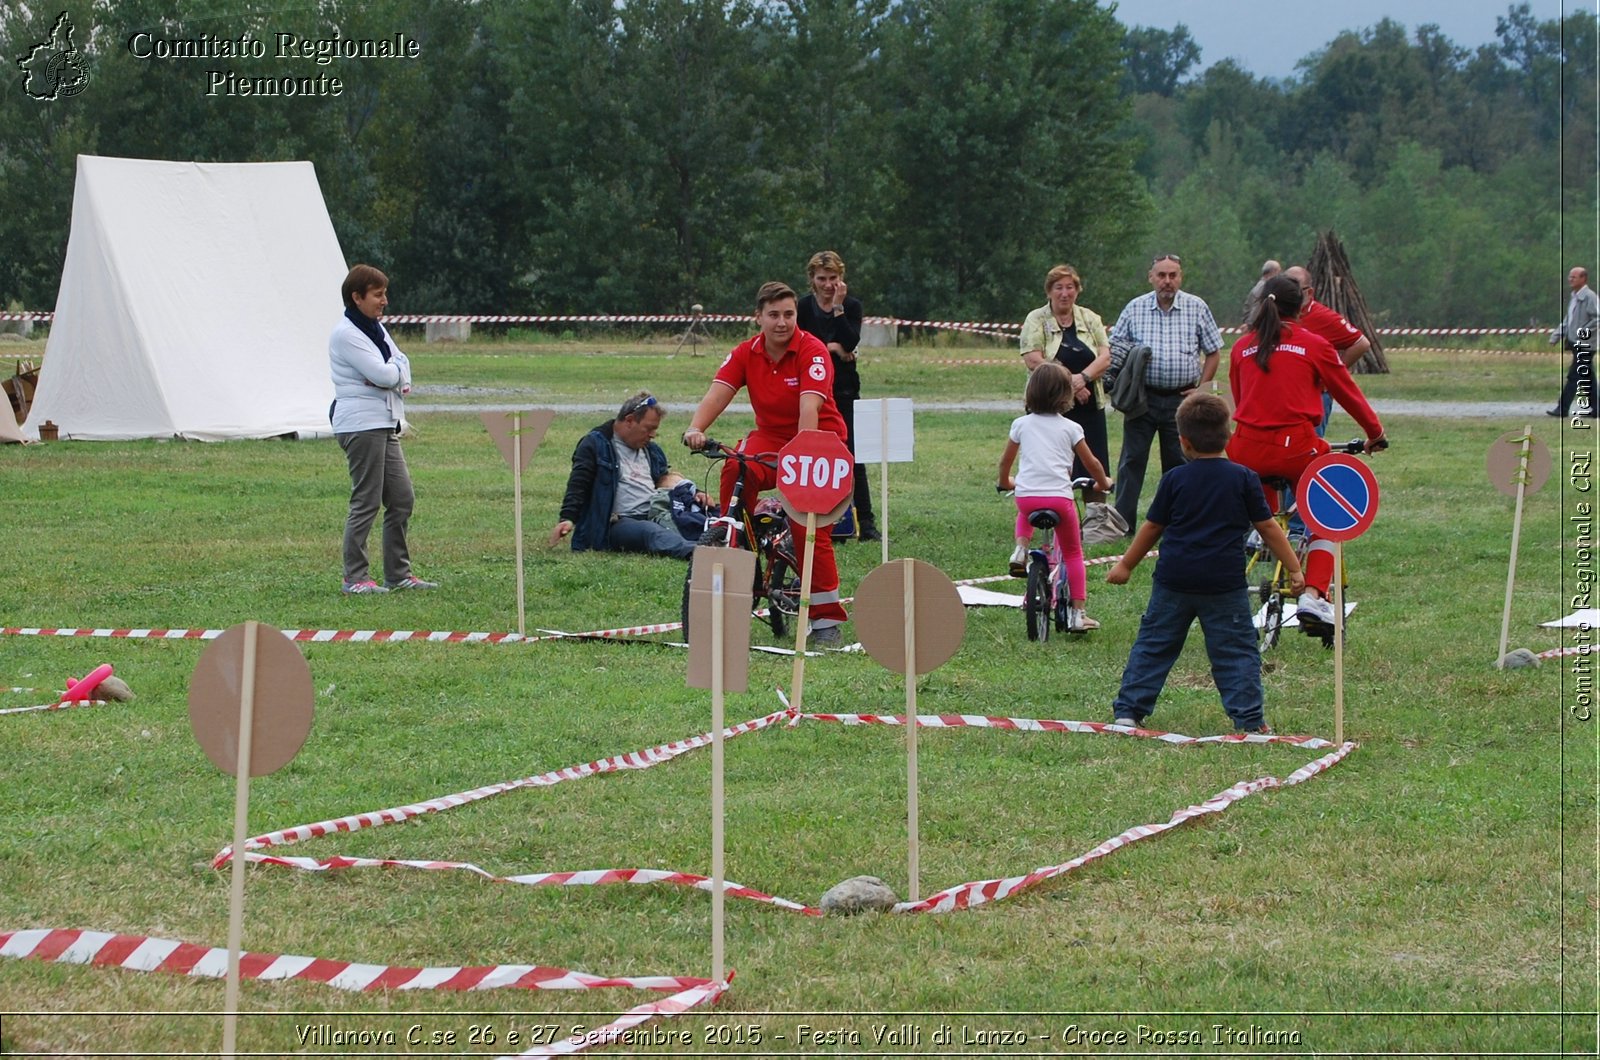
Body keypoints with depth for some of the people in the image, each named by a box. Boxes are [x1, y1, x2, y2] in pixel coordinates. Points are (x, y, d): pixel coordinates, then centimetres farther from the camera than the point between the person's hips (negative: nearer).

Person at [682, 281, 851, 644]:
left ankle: (827, 619, -7)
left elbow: (809, 407, -30)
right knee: (735, 472, -31)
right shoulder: (746, 353, -4)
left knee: (810, 528, -16)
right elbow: (717, 394, -17)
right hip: (771, 435, 4)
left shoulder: (812, 351, -17)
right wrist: (695, 429, -36)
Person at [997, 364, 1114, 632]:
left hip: (1026, 495, 2)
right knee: (1073, 553, 12)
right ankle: (1077, 613, 5)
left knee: (1025, 513, 39)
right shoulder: (1070, 428, 7)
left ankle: (1021, 548, 11)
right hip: (1059, 496, -2)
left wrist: (1005, 482, 42)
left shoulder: (1021, 424, 11)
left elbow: (1005, 461, 21)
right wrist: (1102, 483, 33)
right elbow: (1091, 463, 13)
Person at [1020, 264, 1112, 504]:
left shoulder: (1090, 319, 12)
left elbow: (1105, 357, 2)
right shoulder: (1036, 320, 1)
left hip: (1089, 406, 3)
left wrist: (1083, 377, -17)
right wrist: (1069, 382, -16)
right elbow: (1033, 360, -11)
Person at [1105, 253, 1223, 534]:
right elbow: (1115, 351, 9)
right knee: (1132, 460, -2)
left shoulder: (1197, 308, 4)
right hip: (1142, 397, 0)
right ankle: (1122, 523, -1)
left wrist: (1201, 389, 0)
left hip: (1182, 398, 0)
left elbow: (1212, 353, 9)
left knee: (1179, 463, 5)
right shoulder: (1134, 309, 5)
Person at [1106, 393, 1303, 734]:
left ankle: (1128, 710, 11)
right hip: (1225, 582, -1)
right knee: (1237, 651, 4)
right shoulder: (1244, 479, -3)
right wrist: (1294, 568, 8)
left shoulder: (1174, 479, -1)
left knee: (1153, 644, 11)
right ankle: (1250, 718, -1)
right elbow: (1267, 527, 0)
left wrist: (1125, 565, 19)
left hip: (1174, 580, 1)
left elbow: (1152, 528, 6)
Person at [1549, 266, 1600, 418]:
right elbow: (1567, 320, 22)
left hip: (1585, 345, -10)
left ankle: (1562, 409, -8)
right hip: (1576, 344, 10)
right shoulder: (1575, 297, 15)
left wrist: (1583, 333, -22)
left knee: (1574, 377, -8)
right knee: (1587, 378, 12)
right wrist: (1557, 335, 14)